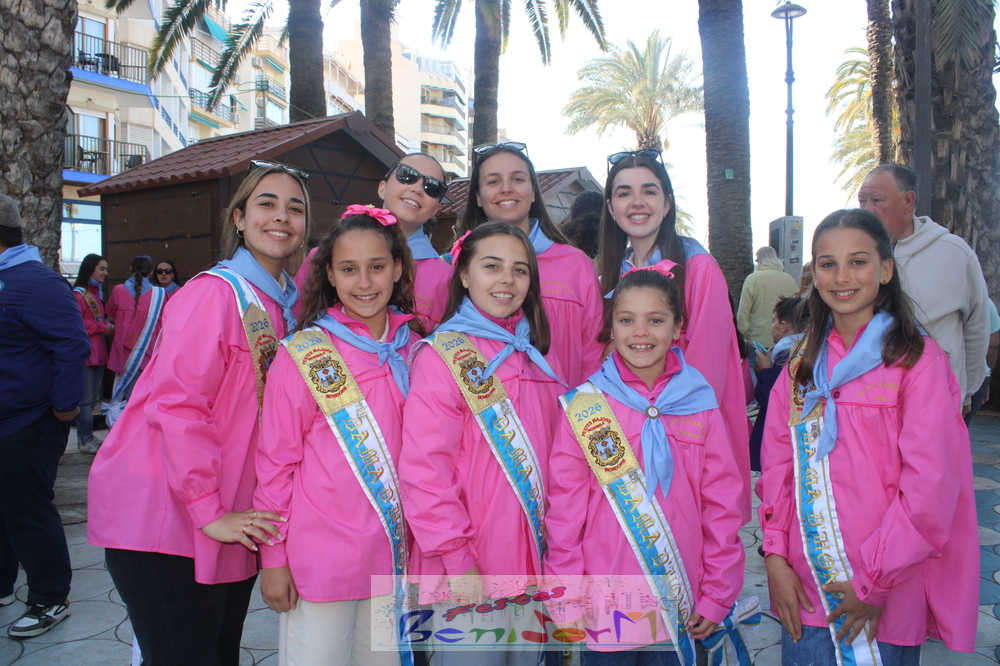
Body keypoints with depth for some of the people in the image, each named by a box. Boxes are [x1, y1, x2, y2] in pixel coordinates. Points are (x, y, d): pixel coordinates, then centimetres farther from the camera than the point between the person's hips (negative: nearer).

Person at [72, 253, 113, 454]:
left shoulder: (97, 293, 19)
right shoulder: (78, 294, -10)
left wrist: (110, 327, 6)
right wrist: (102, 328, -14)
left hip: (98, 351, 9)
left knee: (93, 397, 13)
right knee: (86, 398, -5)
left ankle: (86, 436, 22)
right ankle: (85, 440, 2)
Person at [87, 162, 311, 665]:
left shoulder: (283, 306, 10)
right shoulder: (213, 293, -15)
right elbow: (176, 404, -21)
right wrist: (208, 510, -20)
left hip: (229, 526, 8)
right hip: (165, 522, -8)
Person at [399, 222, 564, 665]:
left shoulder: (532, 358, 10)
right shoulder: (442, 355, -11)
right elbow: (423, 469, -17)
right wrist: (457, 561, -18)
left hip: (531, 567, 7)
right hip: (468, 576, -6)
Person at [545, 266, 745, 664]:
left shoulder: (700, 403, -1)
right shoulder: (584, 406, -6)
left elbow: (723, 503, 3)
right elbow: (565, 507, -3)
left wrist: (718, 596, 3)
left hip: (680, 611, 2)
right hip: (603, 607, -1)